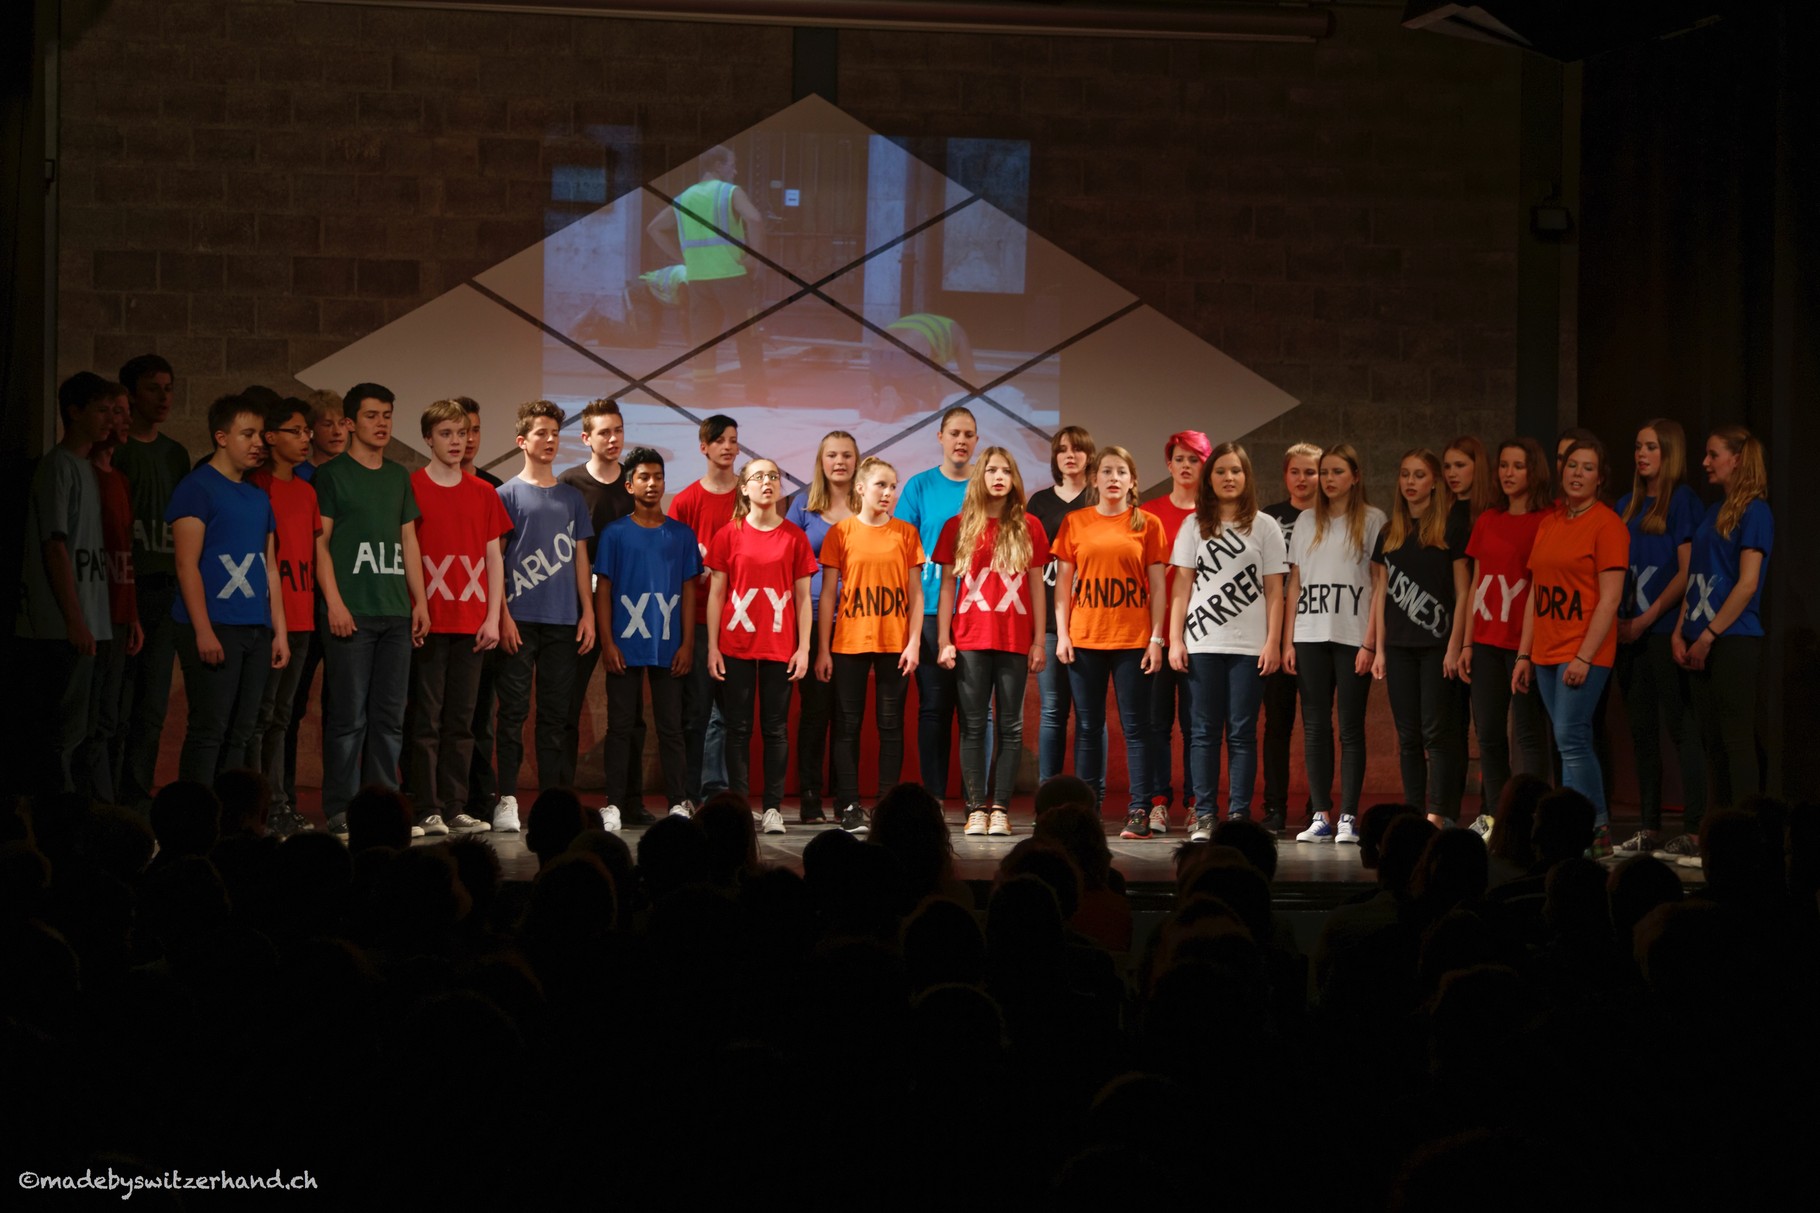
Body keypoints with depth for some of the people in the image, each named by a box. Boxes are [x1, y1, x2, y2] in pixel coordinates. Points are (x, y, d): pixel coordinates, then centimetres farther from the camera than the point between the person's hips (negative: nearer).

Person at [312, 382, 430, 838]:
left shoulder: (399, 476, 17)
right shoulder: (331, 474, 0)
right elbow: (320, 542, -4)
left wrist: (420, 601, 12)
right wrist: (334, 602, -13)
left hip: (396, 612, 5)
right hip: (351, 612, -5)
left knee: (390, 715, 5)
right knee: (348, 715, -6)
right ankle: (340, 811, -2)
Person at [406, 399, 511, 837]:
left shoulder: (484, 493, 12)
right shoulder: (410, 488, 0)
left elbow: (494, 558, 13)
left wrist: (493, 617, 4)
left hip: (472, 623, 4)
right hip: (427, 621, -4)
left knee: (461, 719, 6)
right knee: (426, 718, -3)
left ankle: (456, 808, 10)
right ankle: (427, 810, -2)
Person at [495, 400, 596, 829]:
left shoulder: (572, 498, 15)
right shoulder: (507, 494, 3)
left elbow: (580, 559, 16)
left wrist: (588, 612, 6)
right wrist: (502, 615, -10)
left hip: (563, 620, 4)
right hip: (520, 618, -4)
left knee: (556, 713, 6)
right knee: (514, 710, -4)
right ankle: (507, 799, -2)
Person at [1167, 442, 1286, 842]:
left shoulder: (1264, 526, 6)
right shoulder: (1194, 527, 10)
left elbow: (1274, 591, 4)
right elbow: (1182, 587, 8)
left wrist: (1273, 642, -3)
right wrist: (1175, 640, 1)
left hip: (1248, 645, -1)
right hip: (1202, 644, 1)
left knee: (1241, 733, -1)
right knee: (1204, 733, 1)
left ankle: (1239, 815, 2)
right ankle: (1204, 816, 3)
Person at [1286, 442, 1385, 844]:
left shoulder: (1372, 520, 1)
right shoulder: (1307, 521, 13)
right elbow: (1295, 583, 12)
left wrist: (1370, 642, -10)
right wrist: (1288, 641, 5)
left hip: (1353, 637, -4)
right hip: (1310, 637, 4)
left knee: (1351, 728, -2)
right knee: (1315, 727, 2)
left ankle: (1348, 817, 0)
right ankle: (1320, 816, 5)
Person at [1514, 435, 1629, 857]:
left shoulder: (1607, 524, -7)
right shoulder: (1549, 523, 14)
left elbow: (1609, 599, -13)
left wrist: (1584, 657, -18)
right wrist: (1524, 655, 12)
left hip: (1584, 652, -7)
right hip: (1547, 653, 7)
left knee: (1570, 739, -13)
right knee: (1575, 743, 9)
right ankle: (1598, 829, 14)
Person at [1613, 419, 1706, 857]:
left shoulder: (1682, 501, -5)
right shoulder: (1627, 505, 16)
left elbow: (1687, 572, -11)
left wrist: (1646, 619, -13)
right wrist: (1618, 621, 3)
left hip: (1667, 630, -7)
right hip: (1630, 635, 7)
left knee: (1681, 728, -7)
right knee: (1642, 731, 9)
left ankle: (1693, 831, -8)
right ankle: (1649, 829, 14)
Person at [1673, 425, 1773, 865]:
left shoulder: (1754, 512, -8)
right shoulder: (1713, 514, 17)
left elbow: (1747, 584, -14)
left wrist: (1708, 635, -15)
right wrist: (1681, 633, 6)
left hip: (1734, 643, -8)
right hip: (1701, 646, 8)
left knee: (1737, 741, -8)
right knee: (1714, 743, 8)